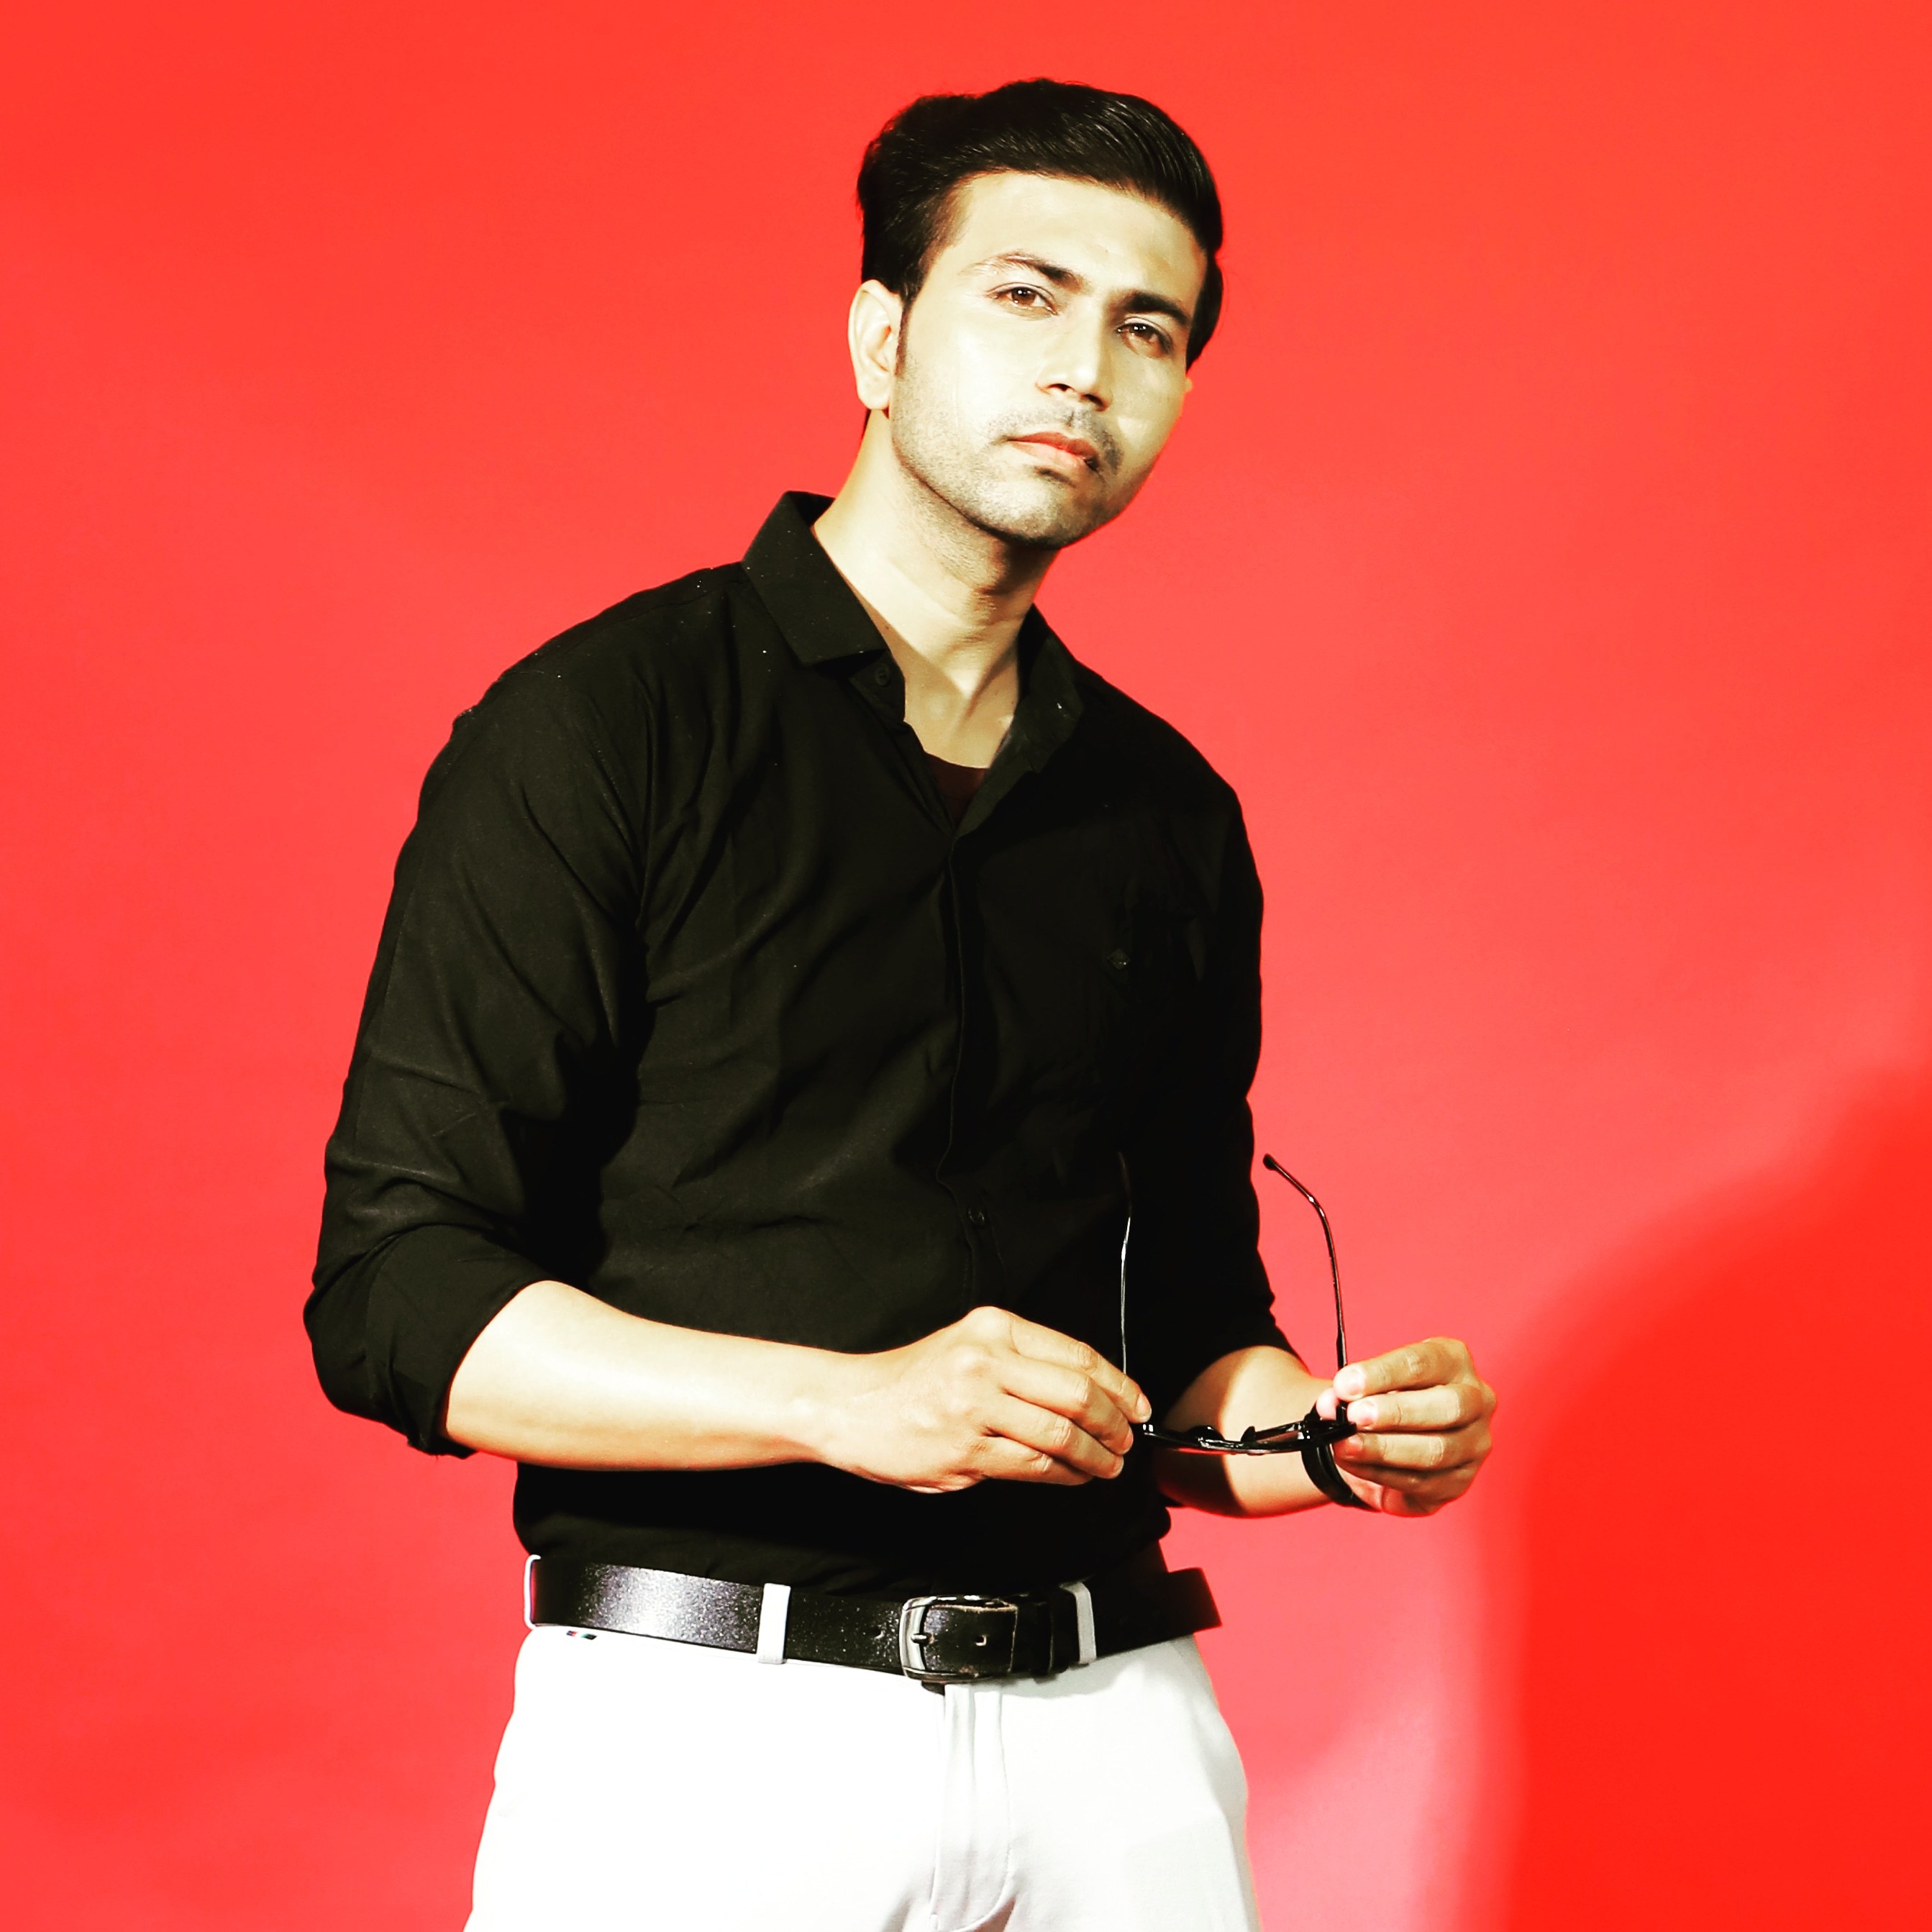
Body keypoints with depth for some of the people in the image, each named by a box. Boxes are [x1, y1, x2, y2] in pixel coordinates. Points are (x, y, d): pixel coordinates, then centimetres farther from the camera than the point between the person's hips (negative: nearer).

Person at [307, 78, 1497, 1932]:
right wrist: (849, 1401, -21)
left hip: (1111, 1722, 4)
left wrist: (1328, 1434, -3)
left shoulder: (1170, 819, 12)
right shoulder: (599, 729, -4)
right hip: (710, 1715, -4)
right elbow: (396, 1296, -10)